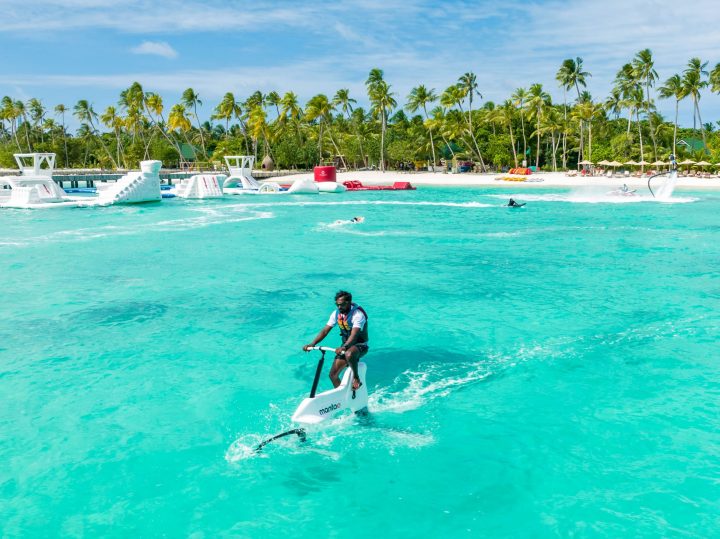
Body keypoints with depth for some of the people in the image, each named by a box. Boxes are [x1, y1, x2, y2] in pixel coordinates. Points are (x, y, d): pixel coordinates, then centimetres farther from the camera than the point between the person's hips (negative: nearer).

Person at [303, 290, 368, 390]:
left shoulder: (358, 314, -24)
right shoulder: (336, 313, -4)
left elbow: (354, 335, -37)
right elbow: (325, 330, -7)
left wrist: (344, 347, -54)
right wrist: (312, 344, -21)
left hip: (360, 345, -7)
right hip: (346, 345, 7)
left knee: (349, 354, -41)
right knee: (333, 375, 1)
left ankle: (356, 378, -18)